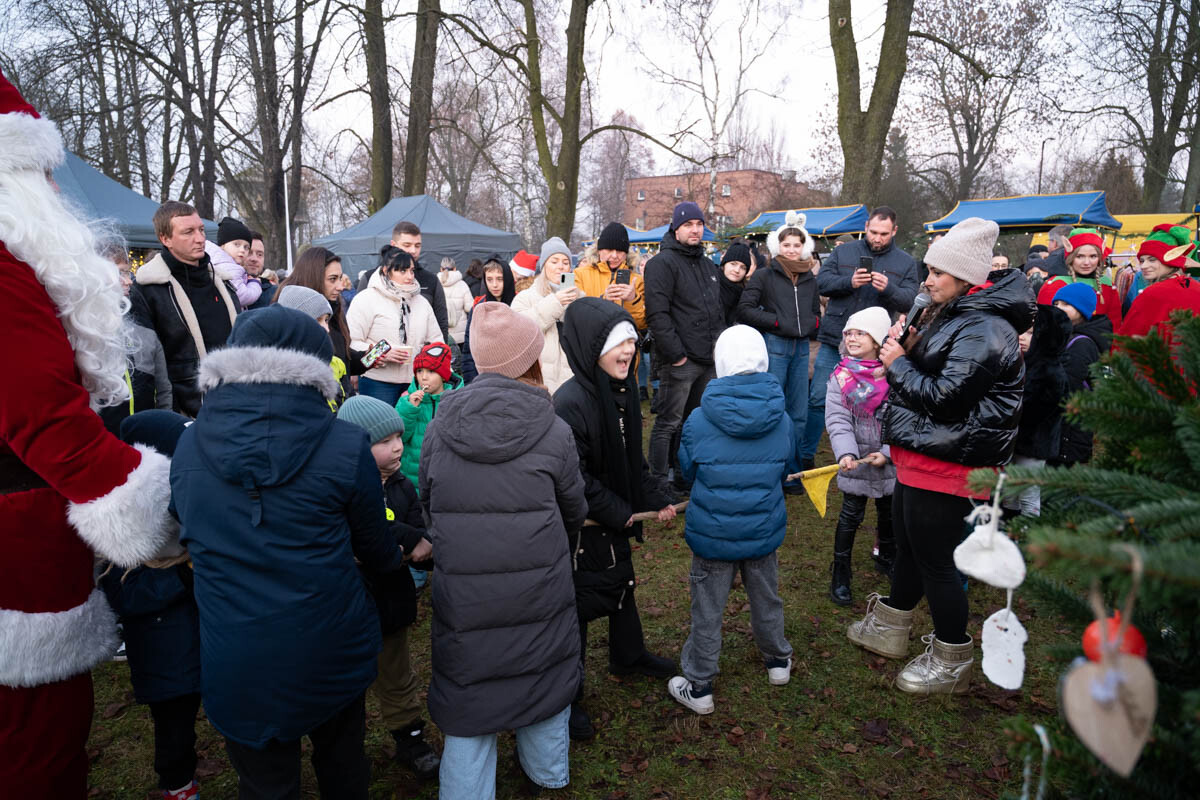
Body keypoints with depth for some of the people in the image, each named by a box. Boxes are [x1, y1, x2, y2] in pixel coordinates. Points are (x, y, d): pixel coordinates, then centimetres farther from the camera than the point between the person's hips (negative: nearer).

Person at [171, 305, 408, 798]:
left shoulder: (188, 448, -5)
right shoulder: (345, 447, -14)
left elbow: (192, 542, 9)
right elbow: (378, 553, 0)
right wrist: (399, 557, 23)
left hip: (234, 667, 2)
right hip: (330, 657, -1)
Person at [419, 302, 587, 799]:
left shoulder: (440, 428, -5)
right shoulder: (553, 432, -10)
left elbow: (427, 504, 6)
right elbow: (575, 512, 2)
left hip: (461, 595, 0)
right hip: (539, 590, 0)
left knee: (468, 692, 14)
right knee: (544, 674, 23)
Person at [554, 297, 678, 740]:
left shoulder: (623, 388, -2)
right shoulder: (569, 403, -29)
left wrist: (657, 498, 1)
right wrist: (618, 512, -19)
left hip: (616, 516, 9)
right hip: (581, 524, -8)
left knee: (622, 582, 26)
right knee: (579, 602, 5)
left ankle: (628, 655, 51)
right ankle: (566, 698, 25)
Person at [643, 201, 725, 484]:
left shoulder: (708, 265, 19)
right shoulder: (662, 263, -9)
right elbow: (657, 314, -18)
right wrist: (676, 354, -20)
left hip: (708, 360, 8)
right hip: (680, 361, -8)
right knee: (669, 424, -4)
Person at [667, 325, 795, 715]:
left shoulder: (698, 420, -18)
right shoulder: (781, 419, -9)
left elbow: (686, 471, -2)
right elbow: (787, 467, 7)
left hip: (712, 533, -3)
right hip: (764, 530, 3)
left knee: (707, 611, 11)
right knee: (766, 598, 25)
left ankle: (698, 687, 24)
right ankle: (777, 660, 47)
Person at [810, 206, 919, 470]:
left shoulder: (906, 263, 7)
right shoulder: (843, 252, 7)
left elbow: (909, 301, -2)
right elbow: (822, 281, -2)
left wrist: (888, 289, -22)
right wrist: (849, 281, -18)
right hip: (834, 340, 0)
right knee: (818, 399, 4)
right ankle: (805, 457, 16)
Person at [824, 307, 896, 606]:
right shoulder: (840, 376, -5)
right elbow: (837, 420, -13)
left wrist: (887, 452, -15)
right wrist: (846, 452, -28)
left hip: (890, 461, 2)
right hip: (856, 460, -1)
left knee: (889, 513, 19)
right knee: (851, 515, 4)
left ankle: (887, 558, 45)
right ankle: (840, 574, 19)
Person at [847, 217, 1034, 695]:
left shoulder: (984, 329, -19)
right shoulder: (952, 314, 14)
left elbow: (944, 397, -24)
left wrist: (898, 364, -12)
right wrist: (907, 349, 1)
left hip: (944, 466, -10)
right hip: (920, 455, 10)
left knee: (935, 561, 2)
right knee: (908, 547, 22)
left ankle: (952, 661, 20)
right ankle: (889, 629, 39)